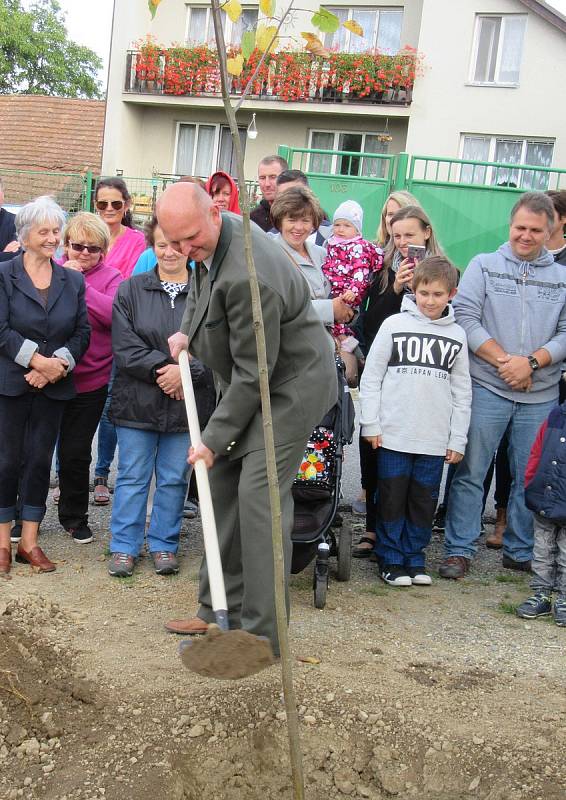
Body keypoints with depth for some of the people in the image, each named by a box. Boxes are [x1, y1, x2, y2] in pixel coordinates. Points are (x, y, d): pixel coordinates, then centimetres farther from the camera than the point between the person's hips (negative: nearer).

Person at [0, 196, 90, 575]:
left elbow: (82, 332, 4)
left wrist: (58, 365, -11)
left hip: (54, 387, 3)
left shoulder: (73, 281, 8)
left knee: (40, 460, 7)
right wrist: (38, 360, -17)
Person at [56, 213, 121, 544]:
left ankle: (74, 517, 27)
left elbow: (115, 314, -19)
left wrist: (80, 286, -21)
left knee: (76, 453, 6)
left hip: (89, 382, -2)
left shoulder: (111, 278, -1)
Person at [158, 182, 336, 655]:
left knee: (258, 497, -14)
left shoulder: (249, 277, -32)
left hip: (289, 387, -10)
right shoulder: (213, 238, -1)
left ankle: (261, 633, -6)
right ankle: (220, 610, 22)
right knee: (223, 487, 11)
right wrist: (187, 331, 6)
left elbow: (253, 373, -26)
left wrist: (215, 439, -20)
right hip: (250, 383, 10)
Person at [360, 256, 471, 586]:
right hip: (393, 434, -2)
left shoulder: (457, 335, 7)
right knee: (392, 497, 4)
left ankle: (415, 557, 22)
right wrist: (371, 423, -4)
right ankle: (392, 559, 17)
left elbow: (462, 391, 9)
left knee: (424, 500, 9)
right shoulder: (395, 325, -1)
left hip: (435, 440, 2)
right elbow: (371, 376, 1)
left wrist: (458, 440, 6)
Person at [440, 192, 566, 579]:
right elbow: (465, 317, -5)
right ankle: (459, 549, 11)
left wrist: (531, 362, -12)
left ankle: (522, 551, 23)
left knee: (531, 478, 9)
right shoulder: (484, 265, 5)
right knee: (471, 472, 1)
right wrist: (503, 361, -13)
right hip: (487, 388, -2)